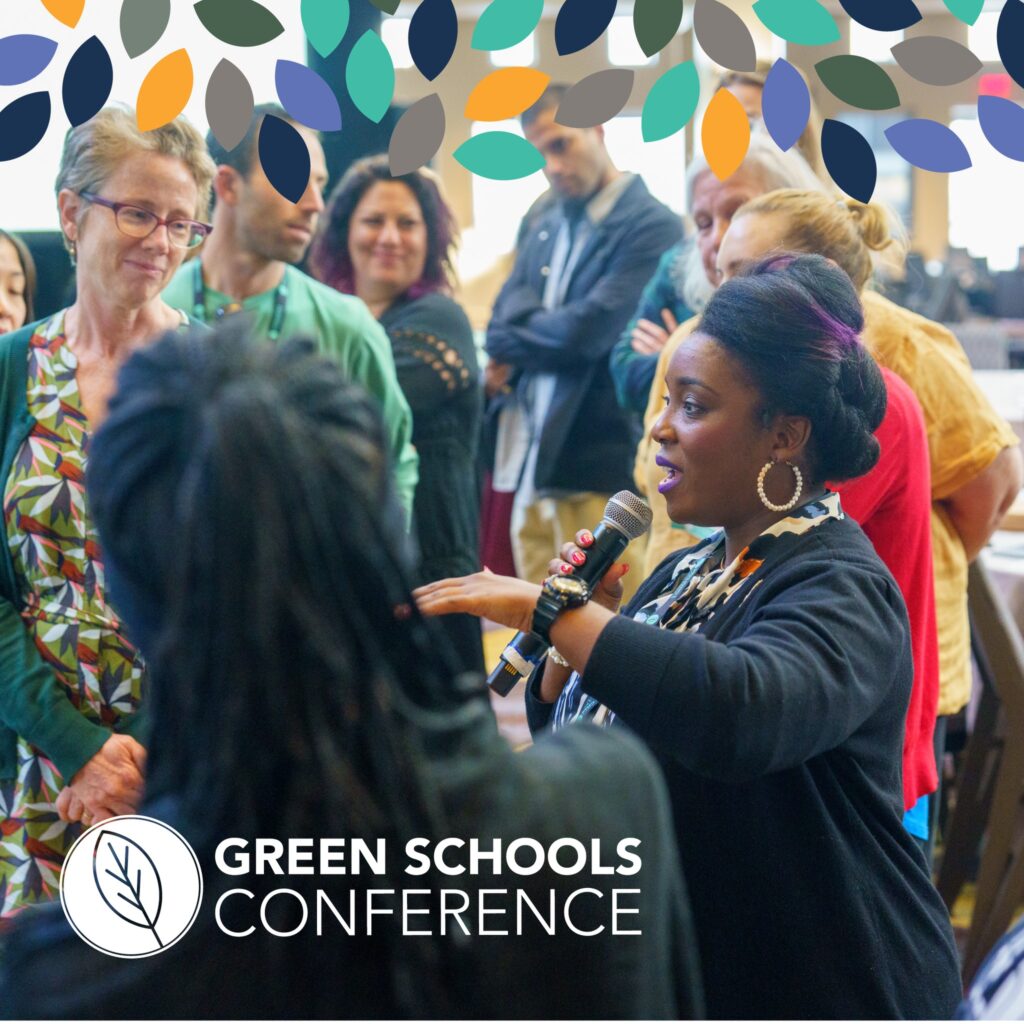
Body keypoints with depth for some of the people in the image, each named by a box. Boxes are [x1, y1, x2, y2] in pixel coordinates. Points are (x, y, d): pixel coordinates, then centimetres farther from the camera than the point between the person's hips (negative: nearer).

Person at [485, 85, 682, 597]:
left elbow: (590, 330, -16)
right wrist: (547, 335, -13)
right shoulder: (543, 229, 17)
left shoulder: (652, 227, -8)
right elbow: (501, 325, 8)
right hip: (531, 464, 7)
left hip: (601, 471, -7)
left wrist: (515, 339, 1)